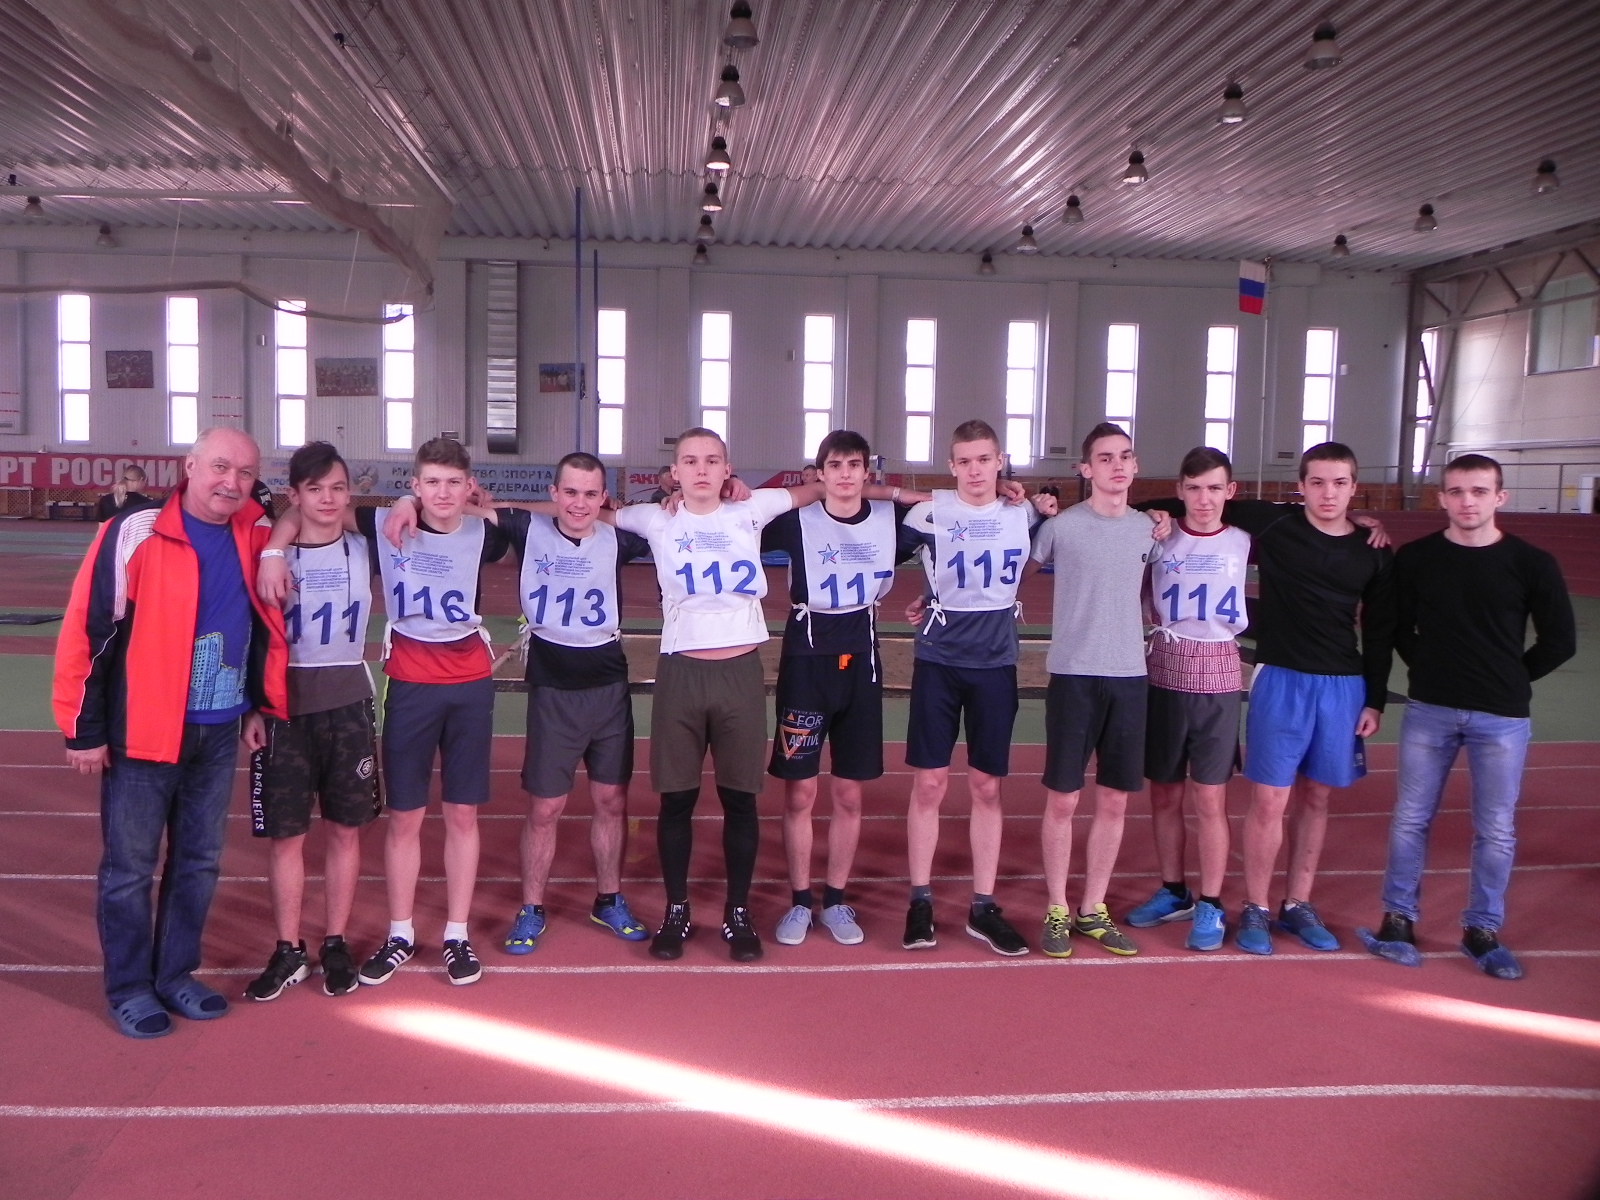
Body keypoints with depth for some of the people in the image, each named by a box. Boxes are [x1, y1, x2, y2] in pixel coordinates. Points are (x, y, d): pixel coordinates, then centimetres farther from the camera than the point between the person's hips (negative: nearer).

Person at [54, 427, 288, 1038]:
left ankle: (175, 973, 31)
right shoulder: (133, 535, -13)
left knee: (199, 862, 14)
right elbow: (86, 631, -11)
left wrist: (265, 702, 11)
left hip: (219, 734, 5)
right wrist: (84, 729, -9)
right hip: (141, 734, -5)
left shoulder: (257, 537, 2)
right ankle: (129, 988, 23)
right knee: (129, 867, 7)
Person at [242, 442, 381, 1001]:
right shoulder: (273, 556, -1)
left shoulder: (363, 551, 2)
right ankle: (288, 952, 19)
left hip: (348, 707, 1)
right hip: (285, 709, -1)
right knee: (286, 834, 4)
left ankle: (335, 945, 21)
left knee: (345, 830, 7)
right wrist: (252, 707, -3)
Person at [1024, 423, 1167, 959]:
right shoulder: (1061, 527, -6)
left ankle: (1093, 909, 23)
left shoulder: (1148, 529, 8)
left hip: (1130, 677, 4)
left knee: (1114, 801, 9)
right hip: (1074, 676, -4)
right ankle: (1057, 910, 17)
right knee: (1063, 799, 2)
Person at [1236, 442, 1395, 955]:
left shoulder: (1373, 552, 2)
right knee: (1269, 800, -2)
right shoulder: (1273, 532, -5)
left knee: (1316, 797, 11)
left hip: (1344, 686, 3)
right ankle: (1255, 910, 11)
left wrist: (1375, 700, 6)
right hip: (1281, 681, -3)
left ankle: (1298, 905, 23)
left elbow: (1380, 633, 8)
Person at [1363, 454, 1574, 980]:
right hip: (1428, 709, 1)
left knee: (1496, 831, 6)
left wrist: (1510, 679, 2)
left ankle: (1482, 930, 22)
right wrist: (1430, 667, 4)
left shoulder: (1531, 563, -4)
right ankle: (1399, 918, 21)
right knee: (1410, 818, 7)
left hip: (1502, 718, -1)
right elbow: (1396, 627, 11)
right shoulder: (1415, 558, -1)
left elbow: (1560, 640, 2)